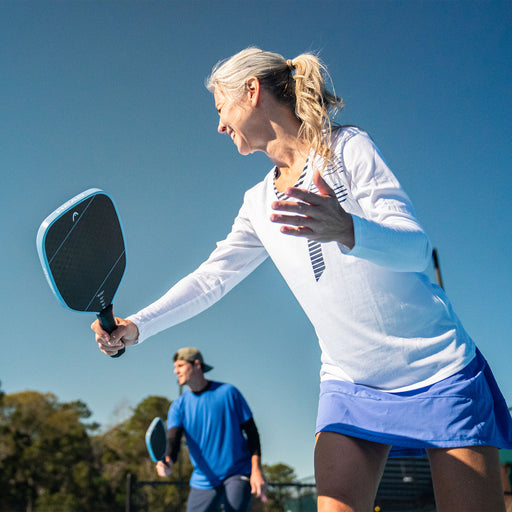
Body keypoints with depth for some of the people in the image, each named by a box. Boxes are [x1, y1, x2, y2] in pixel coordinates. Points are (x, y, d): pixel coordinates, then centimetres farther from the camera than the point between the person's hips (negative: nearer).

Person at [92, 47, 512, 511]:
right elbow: (211, 278, 9)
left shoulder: (348, 147, -8)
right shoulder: (258, 204, 9)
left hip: (438, 370, -4)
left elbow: (416, 246, -17)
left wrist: (347, 230, -39)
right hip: (348, 385, 4)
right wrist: (136, 325, -4)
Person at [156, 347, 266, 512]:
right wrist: (167, 462, -35)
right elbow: (173, 440, -12)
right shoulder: (178, 406, 2)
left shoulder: (228, 392, -5)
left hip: (238, 473, -3)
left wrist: (257, 470, -9)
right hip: (203, 480, 3)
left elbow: (251, 431, -2)